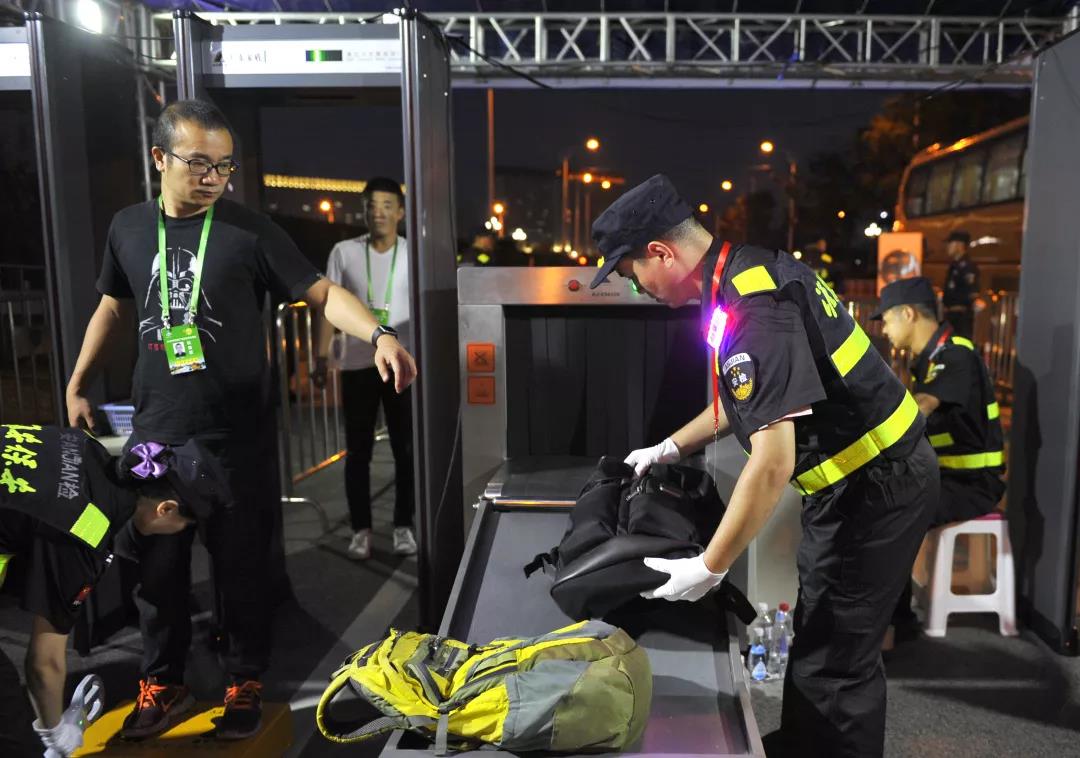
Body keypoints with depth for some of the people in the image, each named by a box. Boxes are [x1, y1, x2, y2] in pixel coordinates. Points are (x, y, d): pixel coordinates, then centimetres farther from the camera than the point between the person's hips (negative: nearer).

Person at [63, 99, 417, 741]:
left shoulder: (250, 231, -6)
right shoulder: (129, 228, 6)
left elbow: (321, 292, -12)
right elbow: (115, 308, 19)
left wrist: (379, 334, -29)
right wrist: (78, 385, 19)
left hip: (238, 435, -3)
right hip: (155, 432, 4)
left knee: (244, 563, 7)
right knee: (157, 563, 13)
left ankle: (246, 684, 26)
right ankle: (163, 685, 33)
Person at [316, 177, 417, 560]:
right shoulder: (344, 252, 2)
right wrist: (321, 357, -4)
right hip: (357, 365, 1)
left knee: (406, 449, 6)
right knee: (358, 451, 7)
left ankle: (403, 526, 20)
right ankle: (361, 529, 18)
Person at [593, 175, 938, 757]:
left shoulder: (749, 310, -27)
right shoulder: (751, 270, 5)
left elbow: (771, 465, -30)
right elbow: (750, 400, 20)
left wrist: (709, 569, -20)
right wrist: (670, 449, 23)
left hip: (873, 489, -10)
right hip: (875, 472, 10)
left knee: (833, 663, 2)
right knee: (817, 635, 22)